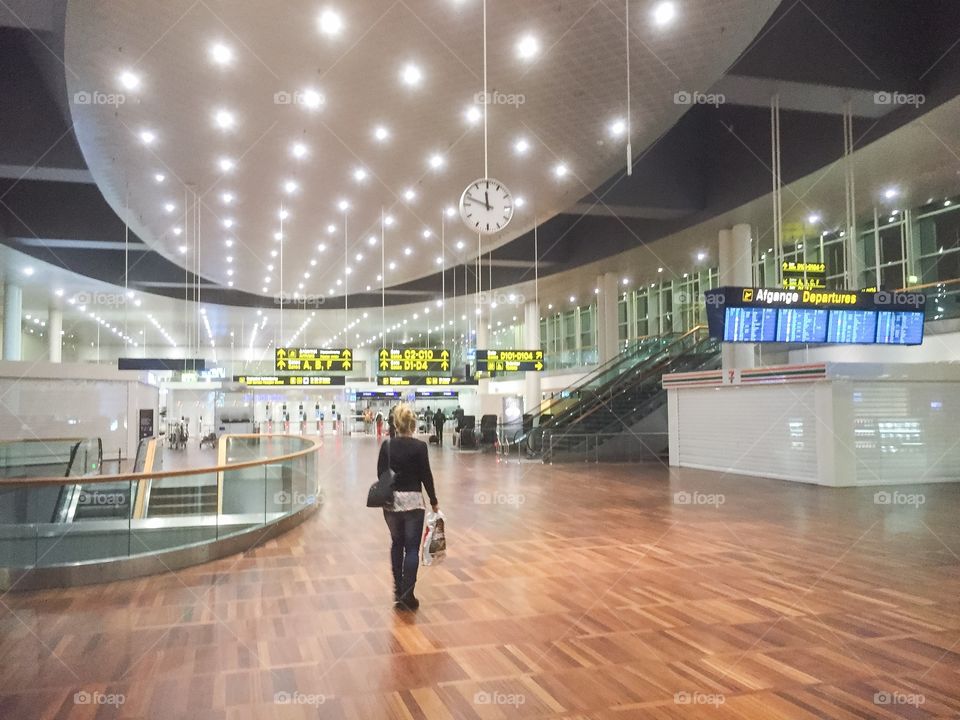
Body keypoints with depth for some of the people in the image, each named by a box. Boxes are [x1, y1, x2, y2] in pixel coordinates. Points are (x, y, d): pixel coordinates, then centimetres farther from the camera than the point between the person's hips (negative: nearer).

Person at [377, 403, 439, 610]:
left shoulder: (386, 446, -1)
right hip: (413, 501, -4)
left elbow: (381, 474, 5)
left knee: (397, 543, 20)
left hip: (390, 501, 4)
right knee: (412, 548, 1)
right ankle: (407, 594, -7)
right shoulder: (419, 446, -11)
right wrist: (434, 501, 5)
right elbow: (426, 476, -7)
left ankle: (398, 590, 24)